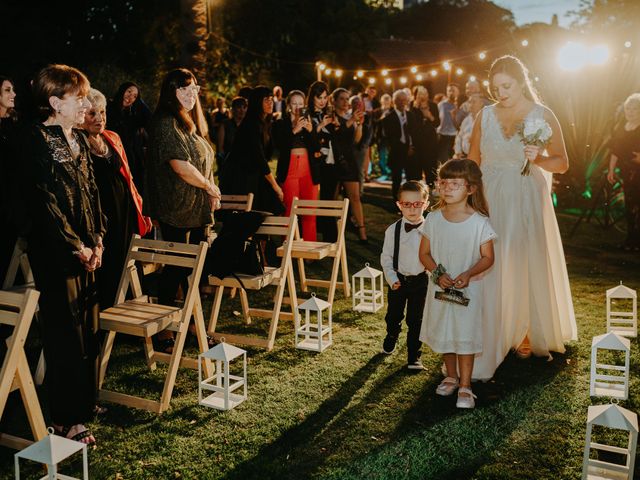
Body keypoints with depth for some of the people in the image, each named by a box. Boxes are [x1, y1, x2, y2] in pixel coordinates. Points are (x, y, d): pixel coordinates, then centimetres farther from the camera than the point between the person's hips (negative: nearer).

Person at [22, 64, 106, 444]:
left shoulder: (80, 141, 12)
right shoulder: (37, 141, -13)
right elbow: (46, 203, -17)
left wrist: (98, 240, 4)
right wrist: (77, 247, -14)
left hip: (86, 249, 8)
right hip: (55, 252, -8)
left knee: (88, 325, 15)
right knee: (65, 333, -1)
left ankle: (85, 402, 30)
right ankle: (66, 419, 11)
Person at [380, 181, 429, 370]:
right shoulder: (393, 230, -8)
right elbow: (386, 257, -2)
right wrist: (392, 278, -9)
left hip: (420, 281, -1)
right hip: (398, 281, 1)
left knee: (416, 320, 5)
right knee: (393, 316, 20)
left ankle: (413, 357, 20)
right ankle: (390, 341, 49)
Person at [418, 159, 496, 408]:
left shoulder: (479, 222, -13)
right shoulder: (433, 219, -5)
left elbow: (487, 258, -7)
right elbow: (424, 253, 0)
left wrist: (468, 275, -23)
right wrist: (438, 274, -16)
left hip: (468, 289, -3)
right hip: (440, 288, 3)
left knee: (465, 336, 1)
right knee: (443, 334, 16)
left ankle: (465, 386, 14)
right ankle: (451, 377, 36)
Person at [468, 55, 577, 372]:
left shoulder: (543, 116, -2)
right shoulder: (485, 116, 4)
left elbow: (562, 164, -1)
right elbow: (473, 161, 9)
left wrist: (539, 159, -21)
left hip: (527, 202, -1)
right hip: (491, 203, 2)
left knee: (529, 267, 8)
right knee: (490, 270, 1)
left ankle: (531, 334, 28)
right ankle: (487, 343, 12)